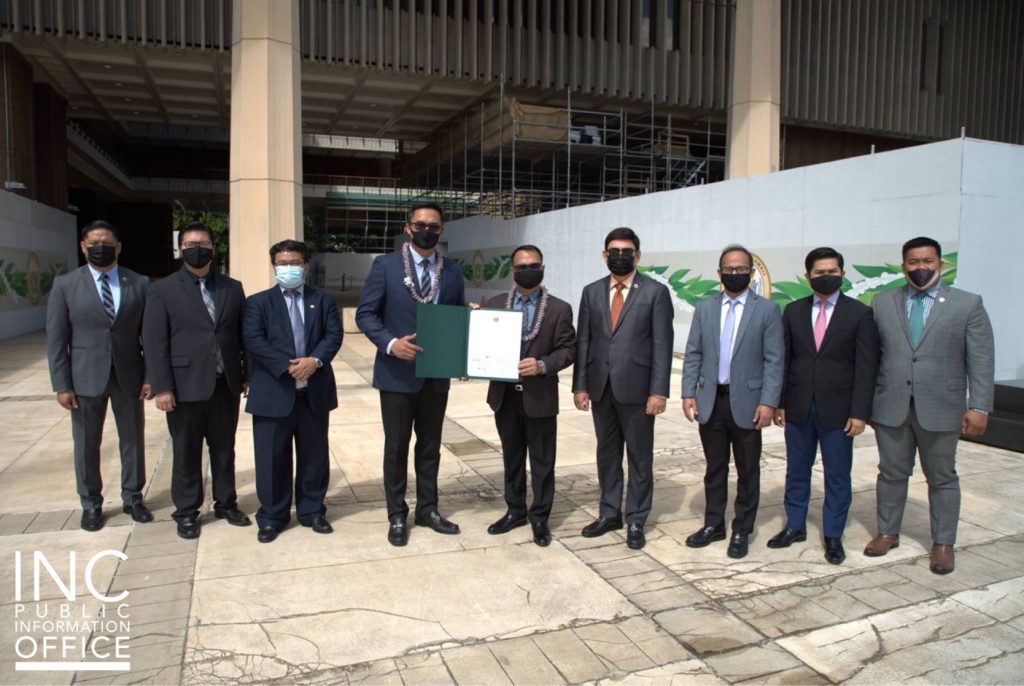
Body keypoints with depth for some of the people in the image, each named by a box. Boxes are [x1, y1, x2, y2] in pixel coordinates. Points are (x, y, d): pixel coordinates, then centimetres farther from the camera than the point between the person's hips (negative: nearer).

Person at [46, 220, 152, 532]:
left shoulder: (139, 283, 1)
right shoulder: (65, 284, -1)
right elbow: (56, 339, -2)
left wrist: (150, 375, -4)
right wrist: (62, 385, -7)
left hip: (128, 375, 1)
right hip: (85, 377, -1)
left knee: (132, 440, 10)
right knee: (86, 444, 10)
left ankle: (133, 498, 27)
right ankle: (91, 504, 26)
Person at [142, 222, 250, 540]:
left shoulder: (232, 288, 8)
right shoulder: (163, 290, -1)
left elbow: (243, 334, 9)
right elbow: (154, 342, -6)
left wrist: (248, 374, 5)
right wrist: (162, 387, -11)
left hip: (226, 384, 3)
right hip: (185, 386, -2)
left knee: (225, 450, 14)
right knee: (186, 453, 9)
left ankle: (226, 503, 28)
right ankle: (186, 512, 24)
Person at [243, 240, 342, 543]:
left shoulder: (323, 300, 11)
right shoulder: (258, 302, 5)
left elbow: (334, 335, -2)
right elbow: (254, 340, -9)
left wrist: (315, 360, -20)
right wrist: (287, 366, -19)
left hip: (314, 391, 2)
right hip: (273, 392, -2)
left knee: (314, 455, 11)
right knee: (272, 458, 5)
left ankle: (312, 511, 25)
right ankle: (272, 516, 19)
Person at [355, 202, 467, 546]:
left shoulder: (452, 270, 6)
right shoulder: (385, 265, -4)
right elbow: (365, 314, -7)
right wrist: (391, 343, -22)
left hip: (436, 373, 3)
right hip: (397, 373, -3)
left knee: (430, 445, 14)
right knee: (397, 447, 7)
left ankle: (427, 509, 29)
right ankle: (397, 516, 21)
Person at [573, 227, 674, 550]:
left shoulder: (655, 292, -2)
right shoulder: (591, 292, 9)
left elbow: (662, 345, -6)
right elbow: (583, 341, 8)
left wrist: (659, 391, -12)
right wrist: (580, 385, 2)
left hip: (636, 388, -3)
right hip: (600, 387, 4)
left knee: (639, 457, 7)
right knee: (607, 453, 14)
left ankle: (636, 520, 19)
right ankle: (609, 513, 27)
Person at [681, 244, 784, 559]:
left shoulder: (767, 310, -2)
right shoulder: (704, 308, 7)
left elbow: (774, 361, -5)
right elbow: (693, 354, 7)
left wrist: (768, 402, -12)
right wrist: (688, 393, -2)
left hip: (746, 403, -2)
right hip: (710, 401, 3)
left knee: (747, 471, 8)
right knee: (715, 468, 13)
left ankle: (742, 531, 22)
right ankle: (713, 525, 27)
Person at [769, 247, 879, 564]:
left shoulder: (859, 313, -3)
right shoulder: (793, 311, 5)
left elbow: (866, 367, -6)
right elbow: (784, 359, 6)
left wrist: (859, 412, -11)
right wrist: (779, 402, 2)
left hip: (837, 409, -2)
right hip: (798, 407, 3)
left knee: (837, 476, 8)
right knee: (796, 471, 13)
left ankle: (833, 535, 22)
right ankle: (795, 526, 28)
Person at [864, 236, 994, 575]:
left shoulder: (968, 304, 0)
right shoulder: (882, 303, 5)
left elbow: (981, 360, -3)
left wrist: (979, 407, -10)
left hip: (940, 408, -1)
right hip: (890, 407, 2)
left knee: (941, 477, 11)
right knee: (891, 473, 12)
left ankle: (943, 543, 24)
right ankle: (887, 533, 27)